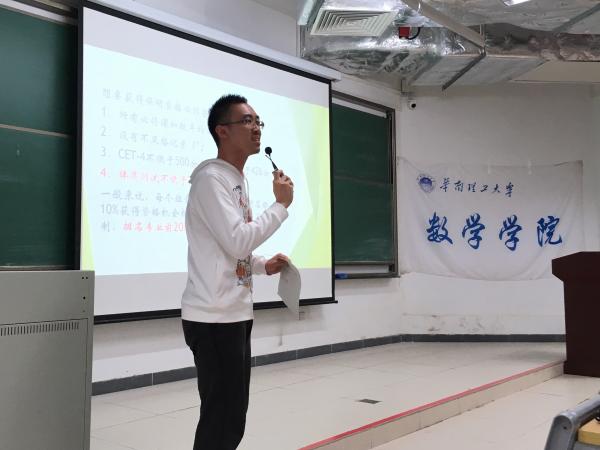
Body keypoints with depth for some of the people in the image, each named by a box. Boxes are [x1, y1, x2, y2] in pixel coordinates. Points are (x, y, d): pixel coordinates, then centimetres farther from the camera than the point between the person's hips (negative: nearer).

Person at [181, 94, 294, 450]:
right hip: (215, 318, -10)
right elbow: (237, 242, -22)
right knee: (222, 420, -5)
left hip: (235, 314, 10)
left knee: (230, 417, 16)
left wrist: (264, 265, 9)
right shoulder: (211, 177, -12)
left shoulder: (238, 181, 18)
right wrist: (281, 205, -12)